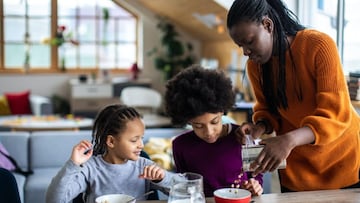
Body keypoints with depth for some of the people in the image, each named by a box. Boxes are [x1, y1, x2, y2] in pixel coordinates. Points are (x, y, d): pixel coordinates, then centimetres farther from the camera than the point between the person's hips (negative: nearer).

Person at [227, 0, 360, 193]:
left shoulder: (319, 45, -21)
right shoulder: (255, 65, -6)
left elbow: (335, 116, -26)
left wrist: (289, 140, -41)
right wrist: (260, 126, -17)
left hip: (343, 160, -3)